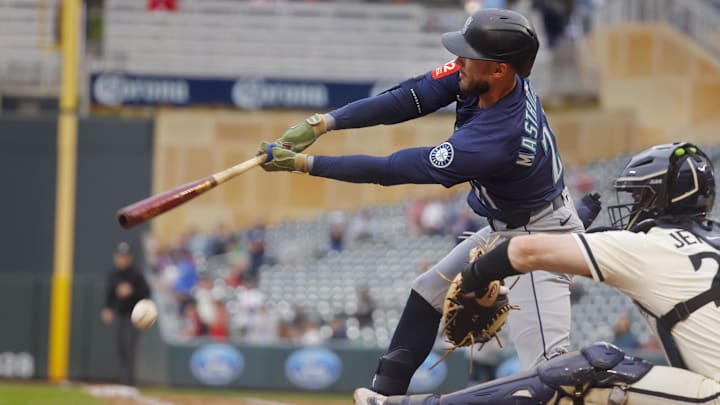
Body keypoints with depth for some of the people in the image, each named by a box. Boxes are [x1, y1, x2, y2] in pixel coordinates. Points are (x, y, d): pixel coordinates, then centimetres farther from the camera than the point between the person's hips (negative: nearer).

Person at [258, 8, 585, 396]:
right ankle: (385, 393, 31)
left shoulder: (498, 140, -37)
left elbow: (391, 170, -31)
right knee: (427, 292, 20)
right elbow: (408, 99, -10)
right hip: (503, 227, 10)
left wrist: (304, 164, -26)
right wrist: (321, 124, -20)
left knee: (547, 366, -21)